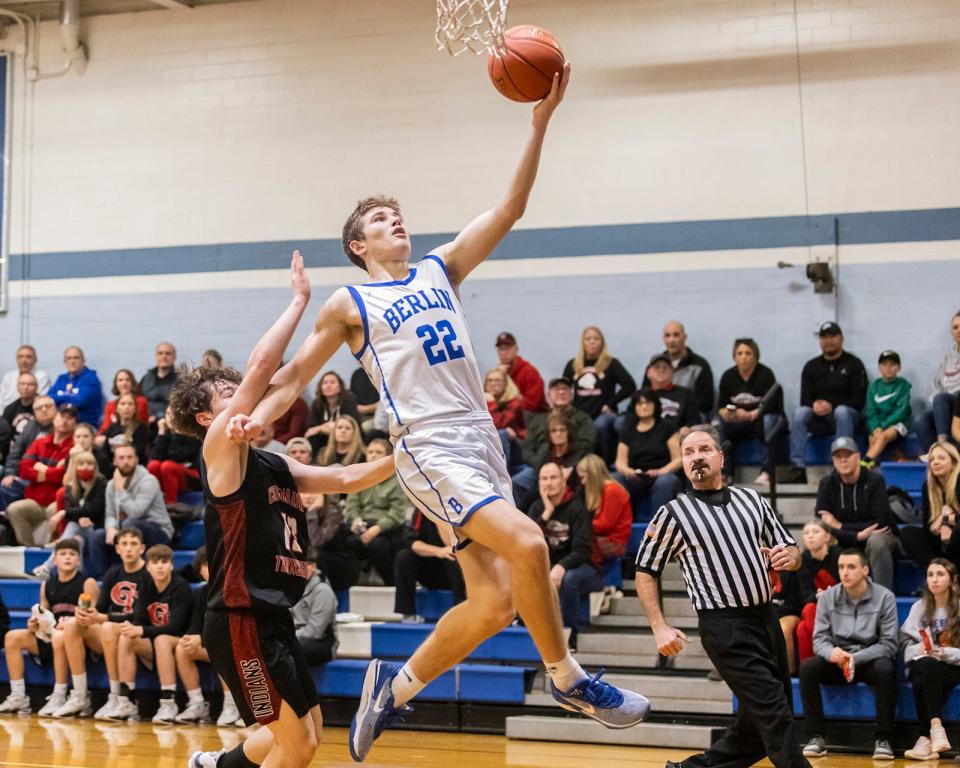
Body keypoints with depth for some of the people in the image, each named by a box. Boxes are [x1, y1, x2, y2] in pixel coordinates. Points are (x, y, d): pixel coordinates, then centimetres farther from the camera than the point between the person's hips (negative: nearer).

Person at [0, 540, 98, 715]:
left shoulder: (87, 583, -3)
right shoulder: (47, 586, 14)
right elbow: (42, 618, 18)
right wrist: (33, 625, -4)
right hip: (50, 636, 6)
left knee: (59, 637, -39)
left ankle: (59, 698, -32)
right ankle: (18, 697, -12)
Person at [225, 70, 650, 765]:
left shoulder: (440, 270, 17)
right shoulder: (350, 305, 6)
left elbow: (511, 209, 10)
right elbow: (296, 375, 11)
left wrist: (540, 122, 1)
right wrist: (260, 416, -10)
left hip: (482, 439, 6)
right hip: (430, 447, -6)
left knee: (494, 602, 1)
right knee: (526, 544, -25)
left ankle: (395, 686, 19)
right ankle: (568, 679, -6)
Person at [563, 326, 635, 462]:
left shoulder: (611, 363, 4)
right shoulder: (572, 365, 14)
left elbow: (630, 385, -6)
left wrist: (610, 403, -10)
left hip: (603, 414, -3)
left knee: (599, 426, -38)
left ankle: (609, 462, -26)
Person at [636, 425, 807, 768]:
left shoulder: (752, 499, 11)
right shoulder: (673, 514, -2)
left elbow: (792, 551, 17)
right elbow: (645, 572, 3)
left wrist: (787, 556, -7)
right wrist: (660, 628, -7)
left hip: (766, 618, 6)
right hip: (724, 626, -6)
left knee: (759, 721, 11)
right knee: (774, 715, -12)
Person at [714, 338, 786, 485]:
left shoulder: (765, 374, -11)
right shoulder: (728, 376, 1)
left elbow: (771, 404, -21)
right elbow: (721, 405, -2)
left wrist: (750, 415, -36)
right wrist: (725, 413, -27)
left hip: (762, 419, -3)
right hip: (738, 424, 4)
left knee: (769, 420, -37)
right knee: (717, 425, -23)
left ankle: (766, 472, -37)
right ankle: (725, 472, -25)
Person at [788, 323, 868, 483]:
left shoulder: (854, 364, 6)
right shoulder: (811, 366, 15)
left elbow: (859, 400, -5)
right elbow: (805, 400, 7)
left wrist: (832, 407, -19)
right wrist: (815, 406, -18)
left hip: (847, 414, -2)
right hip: (818, 420, 3)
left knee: (841, 411, -36)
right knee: (799, 412, -28)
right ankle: (797, 468, -35)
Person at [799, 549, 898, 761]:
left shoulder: (885, 597, -8)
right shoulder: (827, 597, -1)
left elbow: (889, 644, -10)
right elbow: (819, 638, -3)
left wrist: (856, 658, -24)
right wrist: (831, 652, -28)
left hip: (870, 660, -2)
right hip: (837, 661, 2)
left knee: (885, 669, -36)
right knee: (808, 667, -26)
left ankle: (883, 739, -26)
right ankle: (815, 737, -21)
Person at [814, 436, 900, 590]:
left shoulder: (875, 480, -13)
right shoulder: (827, 484, -5)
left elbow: (881, 523, -20)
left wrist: (840, 526, -20)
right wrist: (858, 535, -29)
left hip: (880, 538, -2)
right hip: (846, 544, 2)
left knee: (876, 541, -37)